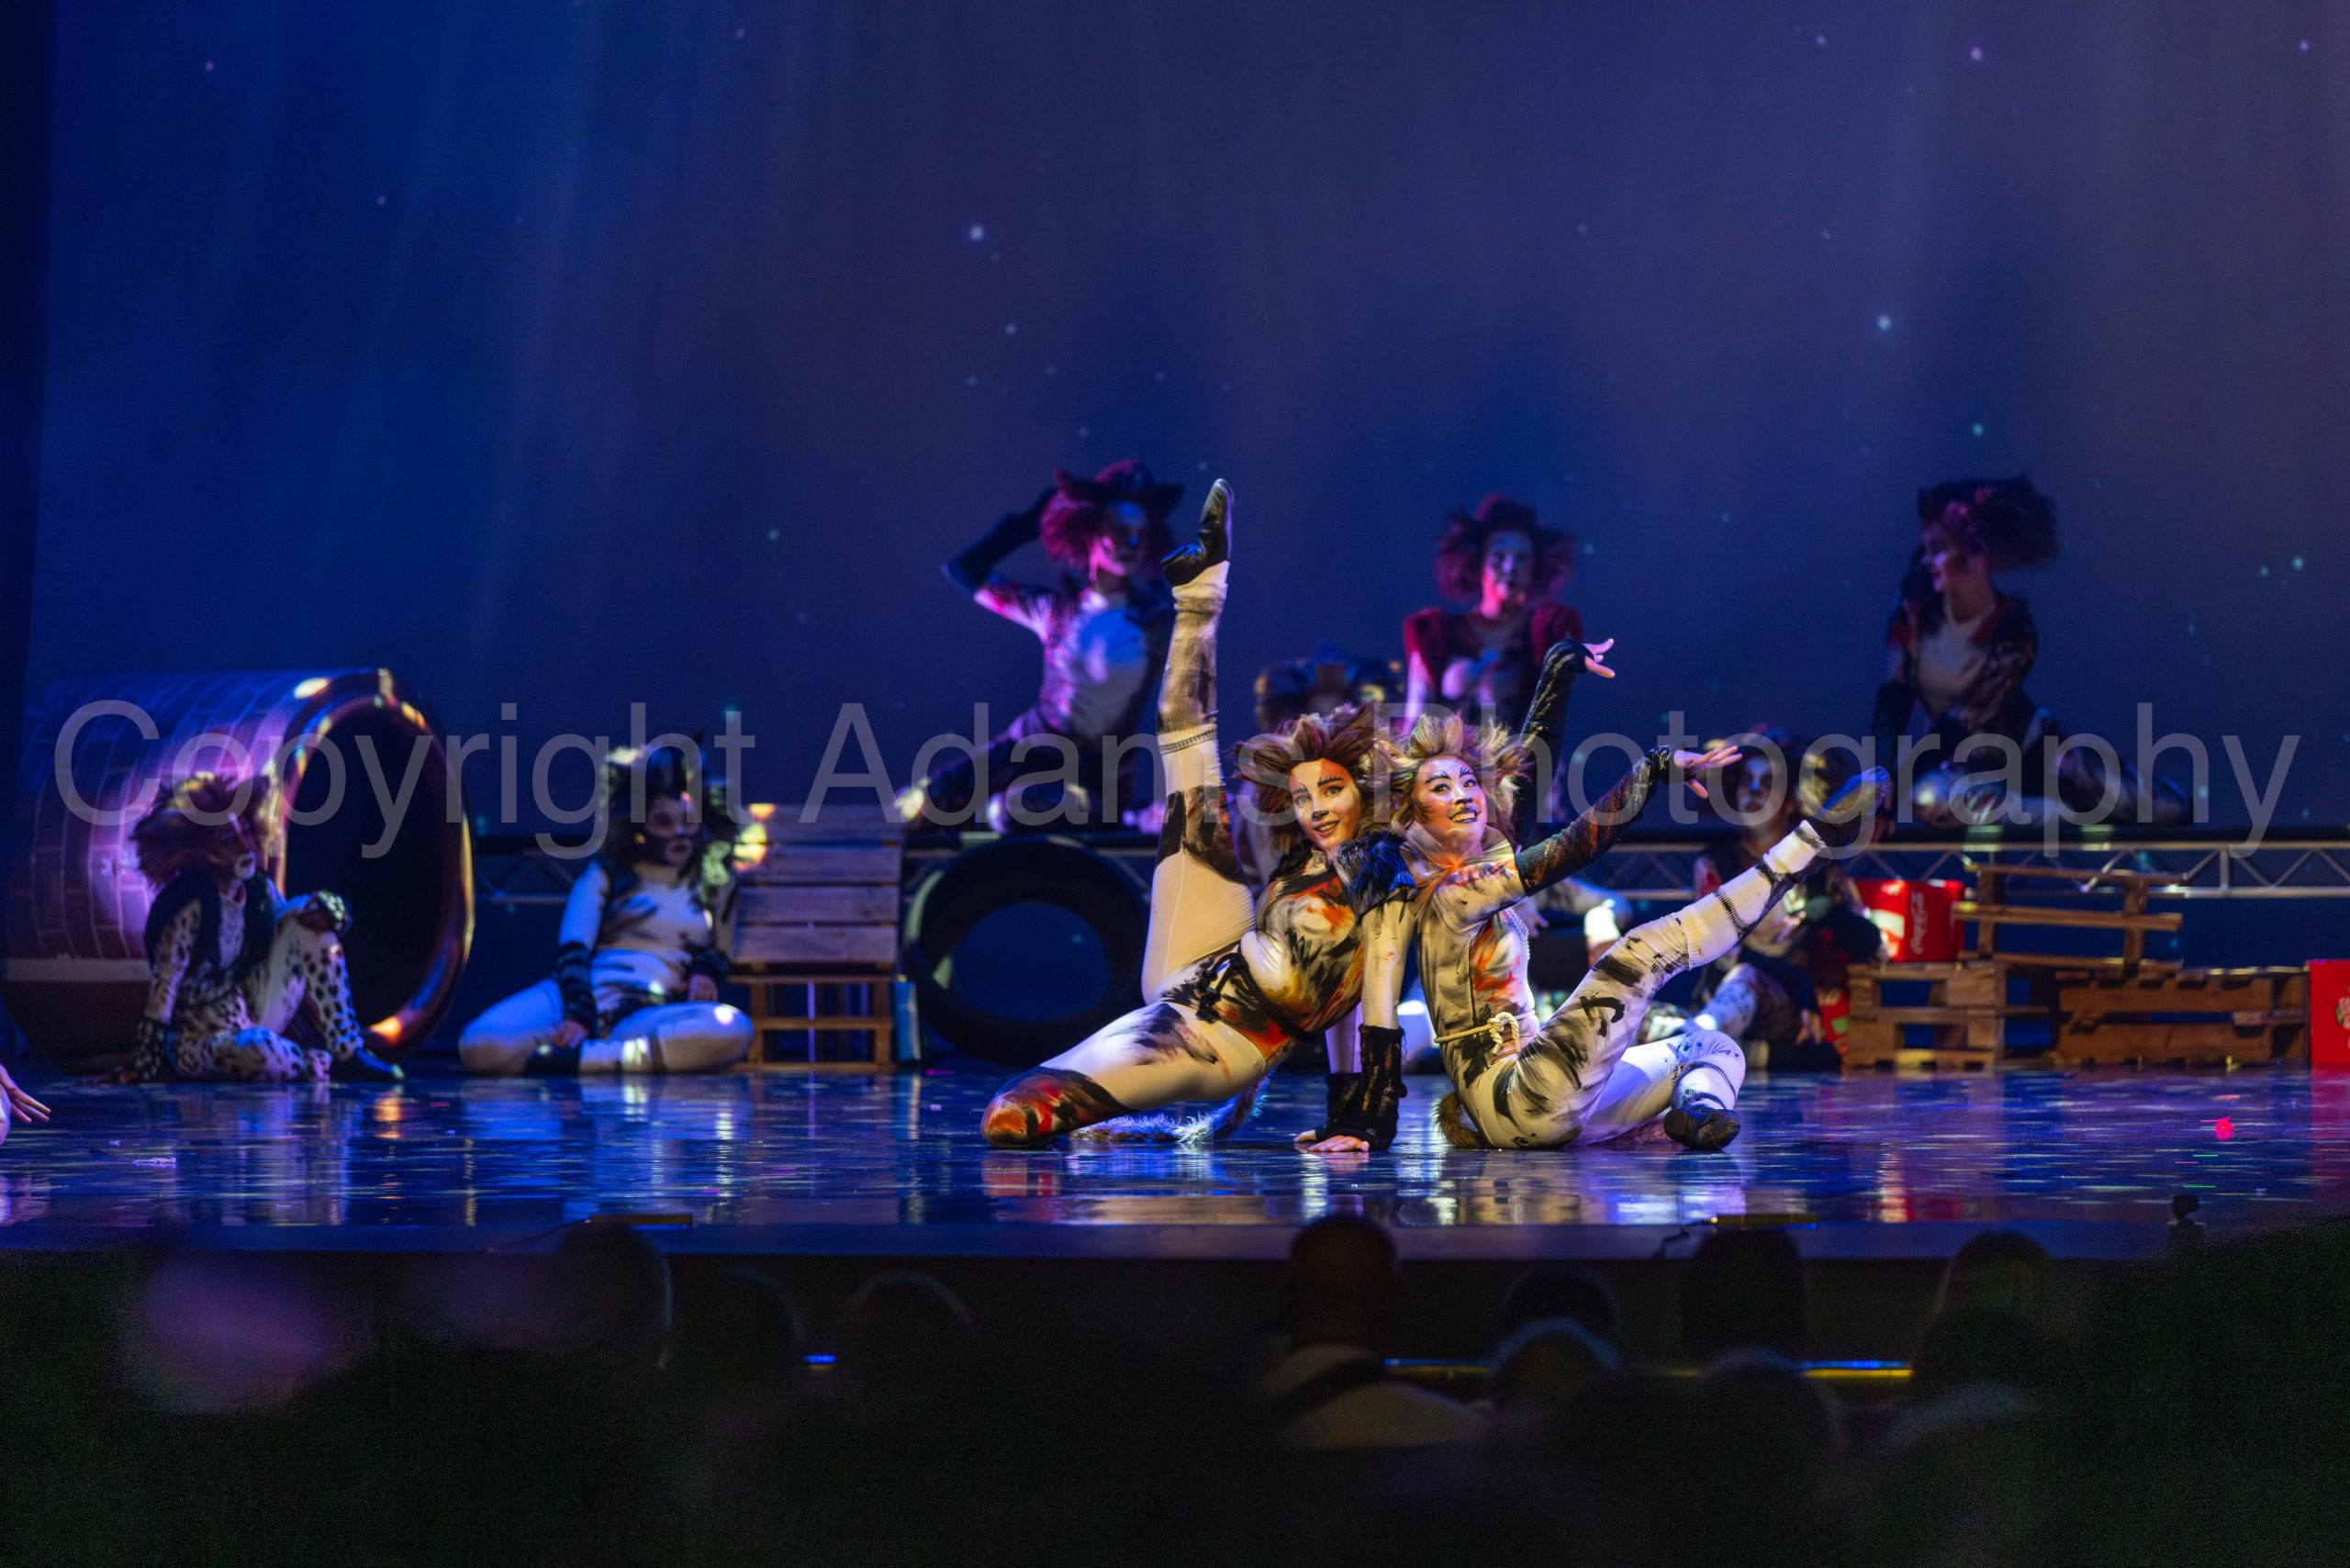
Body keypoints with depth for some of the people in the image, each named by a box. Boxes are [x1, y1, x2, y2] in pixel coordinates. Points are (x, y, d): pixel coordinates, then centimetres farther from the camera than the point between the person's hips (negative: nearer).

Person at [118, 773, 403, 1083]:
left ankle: (349, 1052, -11)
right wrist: (144, 1065, -20)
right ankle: (326, 1066, -11)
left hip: (253, 1015, 8)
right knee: (256, 1053, -43)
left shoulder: (258, 889, 0)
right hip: (200, 1033, -8)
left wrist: (329, 915, -12)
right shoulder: (192, 904, -20)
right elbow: (164, 986, -20)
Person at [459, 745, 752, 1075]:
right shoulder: (604, 874, 17)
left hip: (650, 1012, 1)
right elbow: (572, 948, 4)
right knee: (478, 1047, -32)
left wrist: (706, 969, 3)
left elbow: (721, 949, 30)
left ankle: (584, 1057, -35)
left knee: (734, 1030, -37)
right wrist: (577, 1013, -17)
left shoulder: (712, 884, 21)